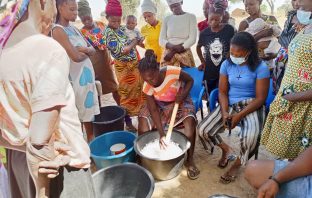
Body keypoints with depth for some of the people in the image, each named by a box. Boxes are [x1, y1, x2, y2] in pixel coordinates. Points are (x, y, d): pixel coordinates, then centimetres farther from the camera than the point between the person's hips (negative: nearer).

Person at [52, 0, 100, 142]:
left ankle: (92, 141, 29)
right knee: (75, 117, 3)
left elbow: (93, 50, 11)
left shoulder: (73, 28, 12)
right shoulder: (58, 30, -12)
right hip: (75, 77, -8)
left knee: (90, 111, 15)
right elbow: (76, 57, -22)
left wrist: (84, 49, -11)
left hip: (87, 74, 8)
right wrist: (87, 51, -2)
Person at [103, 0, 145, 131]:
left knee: (138, 90, 16)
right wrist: (134, 42, -8)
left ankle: (140, 114, 34)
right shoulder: (108, 33, -15)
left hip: (135, 64, 7)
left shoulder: (122, 28, 7)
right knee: (127, 94, 3)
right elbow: (122, 51, -19)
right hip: (124, 67, -7)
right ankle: (128, 122, 18)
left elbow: (139, 40, 18)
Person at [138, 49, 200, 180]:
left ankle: (190, 160, 4)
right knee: (143, 132, -17)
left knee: (189, 133, -24)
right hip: (159, 106, 2)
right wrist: (161, 133, -26)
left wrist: (182, 96, -27)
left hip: (180, 103, -2)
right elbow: (153, 110, -19)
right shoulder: (147, 86, -23)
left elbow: (190, 81, -11)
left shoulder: (173, 72, -32)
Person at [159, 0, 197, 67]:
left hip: (185, 54, -2)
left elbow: (192, 39, -4)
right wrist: (170, 46, -15)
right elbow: (161, 40, 8)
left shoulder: (191, 17, 5)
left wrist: (174, 51, -11)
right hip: (168, 54, 2)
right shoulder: (167, 19, 13)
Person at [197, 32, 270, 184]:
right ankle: (225, 149, 18)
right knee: (203, 129, -15)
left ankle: (237, 165, 1)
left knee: (251, 137, -34)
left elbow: (260, 98, -12)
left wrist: (239, 116, -21)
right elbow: (222, 92, 1)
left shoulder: (260, 67, -11)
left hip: (251, 106, -3)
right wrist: (225, 112, -16)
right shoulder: (227, 64, 0)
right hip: (229, 105, 4)